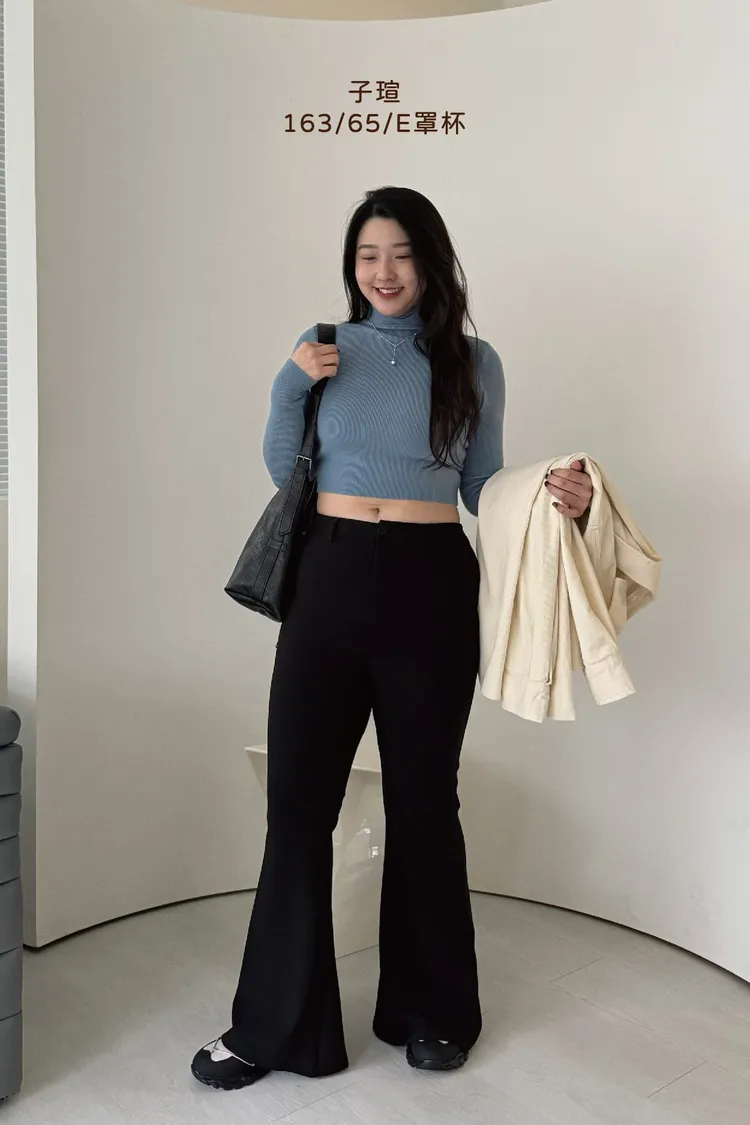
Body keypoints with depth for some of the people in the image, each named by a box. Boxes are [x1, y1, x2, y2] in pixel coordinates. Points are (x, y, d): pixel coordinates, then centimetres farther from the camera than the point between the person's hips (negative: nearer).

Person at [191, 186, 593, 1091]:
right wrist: (290, 384, -5)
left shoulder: (473, 362, 4)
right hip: (331, 578, 2)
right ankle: (276, 1023, 19)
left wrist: (558, 499, -11)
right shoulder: (327, 349, 8)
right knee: (297, 798, 2)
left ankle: (433, 1011, 31)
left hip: (429, 586, -1)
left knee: (422, 798, 10)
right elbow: (283, 470, 10)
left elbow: (482, 490, 7)